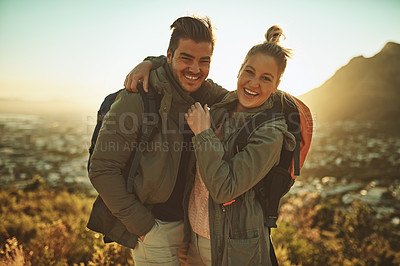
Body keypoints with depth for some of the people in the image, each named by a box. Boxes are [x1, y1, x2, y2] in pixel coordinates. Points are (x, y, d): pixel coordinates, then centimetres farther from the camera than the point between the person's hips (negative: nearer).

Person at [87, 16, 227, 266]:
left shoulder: (207, 93, -3)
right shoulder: (138, 99, -19)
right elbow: (102, 170, -18)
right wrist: (144, 227, -16)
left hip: (191, 221, 6)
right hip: (154, 227, -5)